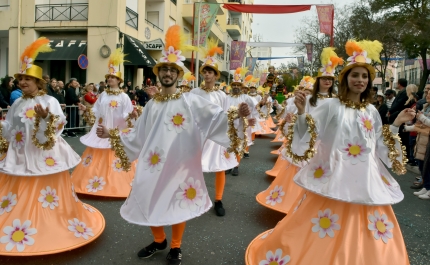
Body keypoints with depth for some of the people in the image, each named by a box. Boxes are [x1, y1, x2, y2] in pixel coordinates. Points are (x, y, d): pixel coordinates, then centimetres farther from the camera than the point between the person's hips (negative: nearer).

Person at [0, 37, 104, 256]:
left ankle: (49, 229, 17)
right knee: (18, 199, 12)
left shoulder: (50, 102, -8)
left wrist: (45, 118, -31)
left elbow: (57, 128, -15)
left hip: (44, 157, -6)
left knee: (47, 195, 2)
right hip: (19, 156, 6)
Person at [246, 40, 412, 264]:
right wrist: (301, 112, -26)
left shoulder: (371, 111, 9)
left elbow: (379, 144, 15)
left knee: (363, 235, 13)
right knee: (325, 235, 1)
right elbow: (308, 133, -10)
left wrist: (397, 124, 10)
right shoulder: (330, 106, -6)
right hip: (334, 175, -4)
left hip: (365, 179, 5)